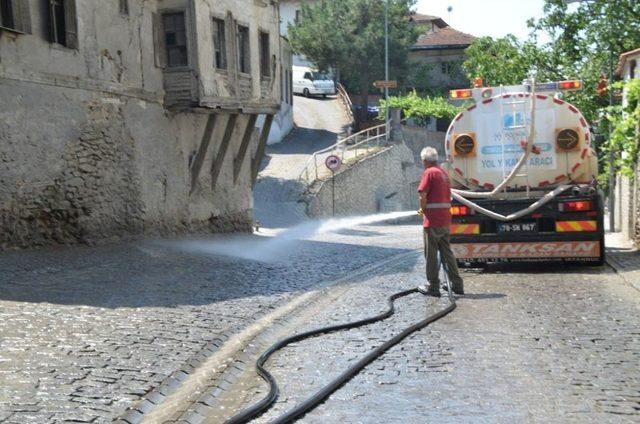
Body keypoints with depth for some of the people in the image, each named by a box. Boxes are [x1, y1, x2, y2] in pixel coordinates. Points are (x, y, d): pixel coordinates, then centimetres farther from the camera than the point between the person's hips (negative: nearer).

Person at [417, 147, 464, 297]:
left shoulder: (429, 172, -9)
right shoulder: (444, 173, 17)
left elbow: (423, 195, -18)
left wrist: (423, 210, 0)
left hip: (432, 220, -8)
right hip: (446, 219, 8)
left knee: (431, 254, 0)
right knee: (447, 252, 13)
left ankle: (433, 287, 5)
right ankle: (457, 285, 12)